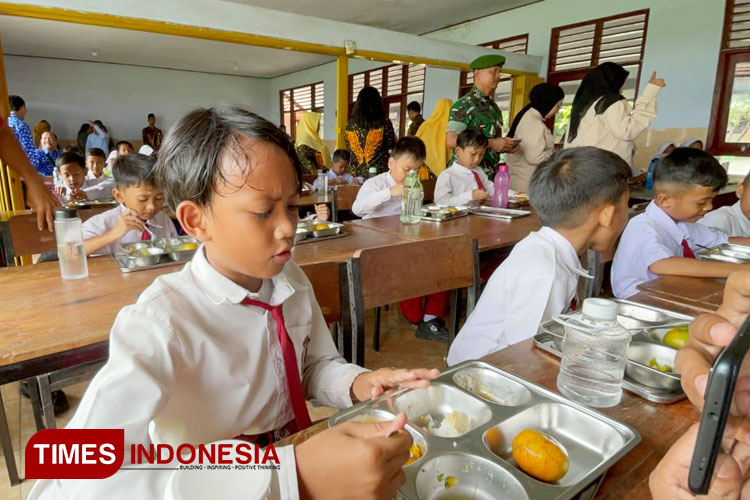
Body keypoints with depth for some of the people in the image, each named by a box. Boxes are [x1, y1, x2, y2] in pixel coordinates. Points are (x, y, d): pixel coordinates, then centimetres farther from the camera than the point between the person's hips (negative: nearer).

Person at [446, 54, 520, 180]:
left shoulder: (493, 107, 16)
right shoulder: (464, 104, -8)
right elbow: (451, 141, -20)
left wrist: (506, 146, 2)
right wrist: (490, 144, -18)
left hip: (490, 174, 7)